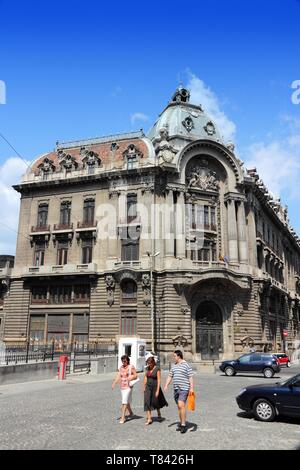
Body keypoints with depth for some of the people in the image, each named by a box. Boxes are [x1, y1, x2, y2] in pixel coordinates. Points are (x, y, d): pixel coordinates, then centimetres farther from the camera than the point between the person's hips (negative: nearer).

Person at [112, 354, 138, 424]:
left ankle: (123, 417, -6)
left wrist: (130, 378, -20)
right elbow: (118, 376, 0)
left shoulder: (131, 367, -6)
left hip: (128, 387, -5)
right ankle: (130, 412, 40)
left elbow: (136, 376, -3)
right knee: (127, 401, 18)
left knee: (125, 402, -10)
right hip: (122, 386, 6)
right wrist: (114, 383, -15)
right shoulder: (121, 368, 7)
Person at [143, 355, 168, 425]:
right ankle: (149, 418, 1)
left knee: (156, 402, 11)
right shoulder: (147, 368, 3)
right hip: (148, 387, 4)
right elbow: (145, 378, 10)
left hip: (155, 387, -4)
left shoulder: (157, 369, -14)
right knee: (147, 402, -4)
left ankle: (159, 415, 36)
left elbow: (159, 380, -15)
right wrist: (144, 387, 7)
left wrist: (157, 390, -18)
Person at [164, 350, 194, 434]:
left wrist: (191, 388, -15)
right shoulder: (174, 365, 14)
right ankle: (180, 423, 23)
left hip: (184, 389, -7)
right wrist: (166, 385, 6)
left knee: (181, 405, -17)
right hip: (176, 389, 7)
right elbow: (170, 376, 16)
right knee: (179, 406, 12)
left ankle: (183, 425, -12)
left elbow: (191, 377, -9)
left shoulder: (186, 365, -7)